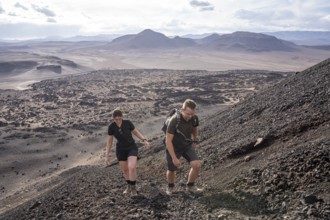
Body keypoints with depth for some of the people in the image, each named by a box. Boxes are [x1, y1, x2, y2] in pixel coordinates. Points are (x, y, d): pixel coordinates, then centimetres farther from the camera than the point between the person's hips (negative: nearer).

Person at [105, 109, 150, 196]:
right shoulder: (111, 127, -13)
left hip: (132, 148, -2)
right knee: (124, 170, 13)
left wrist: (145, 140, -10)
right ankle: (129, 186, 40)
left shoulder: (128, 123, -15)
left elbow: (136, 132, 1)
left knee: (131, 168, -19)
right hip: (121, 150, 2)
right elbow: (109, 142, -5)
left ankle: (133, 187, 3)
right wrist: (107, 156, -5)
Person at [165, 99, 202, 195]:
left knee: (197, 165, -12)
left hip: (187, 146, 4)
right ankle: (170, 187, 43)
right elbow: (168, 141, -27)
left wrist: (195, 141, 15)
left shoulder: (194, 118, -17)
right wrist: (174, 158, -26)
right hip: (174, 148, -4)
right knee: (172, 170, 11)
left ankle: (190, 185, 14)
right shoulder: (174, 120, -32)